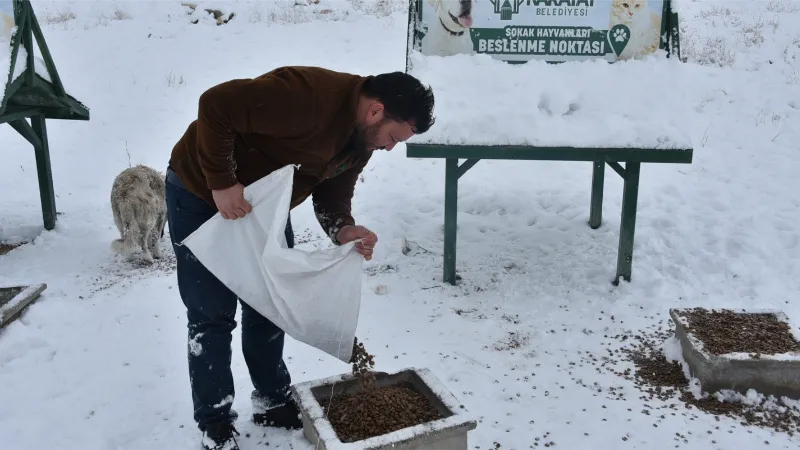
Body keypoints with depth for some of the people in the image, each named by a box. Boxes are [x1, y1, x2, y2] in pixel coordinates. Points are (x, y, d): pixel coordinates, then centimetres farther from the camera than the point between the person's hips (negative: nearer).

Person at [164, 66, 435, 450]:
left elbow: (332, 194, 0)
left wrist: (343, 230, -21)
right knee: (212, 316, -1)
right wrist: (222, 183, -33)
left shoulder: (361, 138, -6)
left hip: (264, 206, 8)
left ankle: (272, 401, 29)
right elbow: (215, 105, -35)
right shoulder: (307, 95, -34)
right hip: (200, 194, -8)